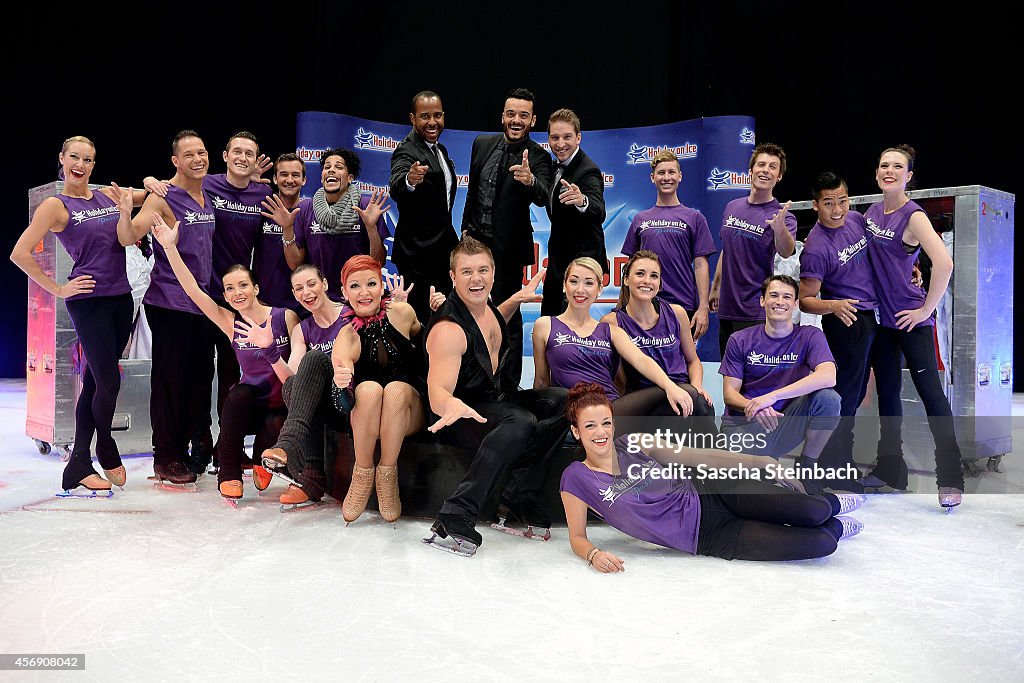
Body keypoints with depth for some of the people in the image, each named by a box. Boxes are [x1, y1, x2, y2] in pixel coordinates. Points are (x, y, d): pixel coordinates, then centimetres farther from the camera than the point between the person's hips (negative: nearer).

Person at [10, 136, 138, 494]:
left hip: (121, 298, 5)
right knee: (109, 382, -6)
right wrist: (58, 289, -7)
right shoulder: (56, 206, -4)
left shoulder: (108, 195, 11)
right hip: (88, 301, -5)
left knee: (94, 380, 8)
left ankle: (79, 465, 15)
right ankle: (107, 451, 20)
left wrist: (125, 210, -16)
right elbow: (19, 254, -9)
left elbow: (127, 241, 0)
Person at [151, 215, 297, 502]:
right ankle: (229, 474, -16)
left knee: (276, 427, -34)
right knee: (239, 393, -31)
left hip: (282, 408, -2)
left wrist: (270, 347, -25)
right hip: (248, 407, 2)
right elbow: (193, 290, -10)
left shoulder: (286, 317, -6)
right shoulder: (231, 323, -1)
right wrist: (169, 247, -18)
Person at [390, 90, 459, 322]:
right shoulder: (407, 151, -18)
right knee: (421, 320, -5)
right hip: (418, 253, -9)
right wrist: (409, 180, -61)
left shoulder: (440, 149, 10)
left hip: (443, 248, 9)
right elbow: (396, 189, -38)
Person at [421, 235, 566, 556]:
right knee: (521, 423, -36)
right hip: (463, 413, -9)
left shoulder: (484, 306, 3)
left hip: (495, 400, 9)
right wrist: (452, 404, -58)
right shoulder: (448, 330, -24)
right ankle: (453, 519, -37)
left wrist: (516, 300, 22)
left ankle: (519, 499, -14)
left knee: (562, 401, -10)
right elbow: (437, 392, -36)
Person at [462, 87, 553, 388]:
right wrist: (466, 227, 13)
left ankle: (510, 382, 12)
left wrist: (530, 180, -50)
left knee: (508, 313, 0)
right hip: (476, 239, 6)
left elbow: (542, 198, -29)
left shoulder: (538, 157, -12)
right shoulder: (483, 144, 3)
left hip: (508, 246, -6)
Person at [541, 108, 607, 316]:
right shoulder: (558, 167, 7)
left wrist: (582, 201, -60)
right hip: (559, 260, 10)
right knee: (548, 316, 20)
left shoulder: (588, 171, -22)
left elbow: (599, 212, -40)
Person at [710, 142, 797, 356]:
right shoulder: (732, 207, 8)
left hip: (757, 314, -6)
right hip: (726, 308, 6)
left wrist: (780, 228, -51)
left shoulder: (782, 215, -10)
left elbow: (785, 252, -30)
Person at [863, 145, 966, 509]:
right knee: (887, 393, 13)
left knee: (930, 392, -6)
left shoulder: (913, 216, -12)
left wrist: (926, 309, -18)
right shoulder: (871, 212, 8)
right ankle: (889, 469, 23)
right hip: (880, 317, 7)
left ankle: (951, 479, 0)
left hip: (910, 318, -7)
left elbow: (944, 263, -24)